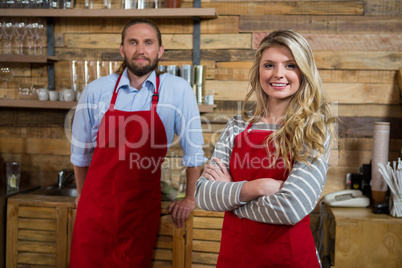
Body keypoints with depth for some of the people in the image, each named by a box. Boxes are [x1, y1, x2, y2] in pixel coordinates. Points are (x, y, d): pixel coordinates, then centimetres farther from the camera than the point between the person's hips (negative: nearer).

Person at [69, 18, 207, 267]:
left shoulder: (179, 90, -7)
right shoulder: (95, 91, -1)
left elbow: (194, 149, -1)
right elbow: (81, 151, 9)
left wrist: (190, 199, 3)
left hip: (143, 208, -1)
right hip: (97, 204, 2)